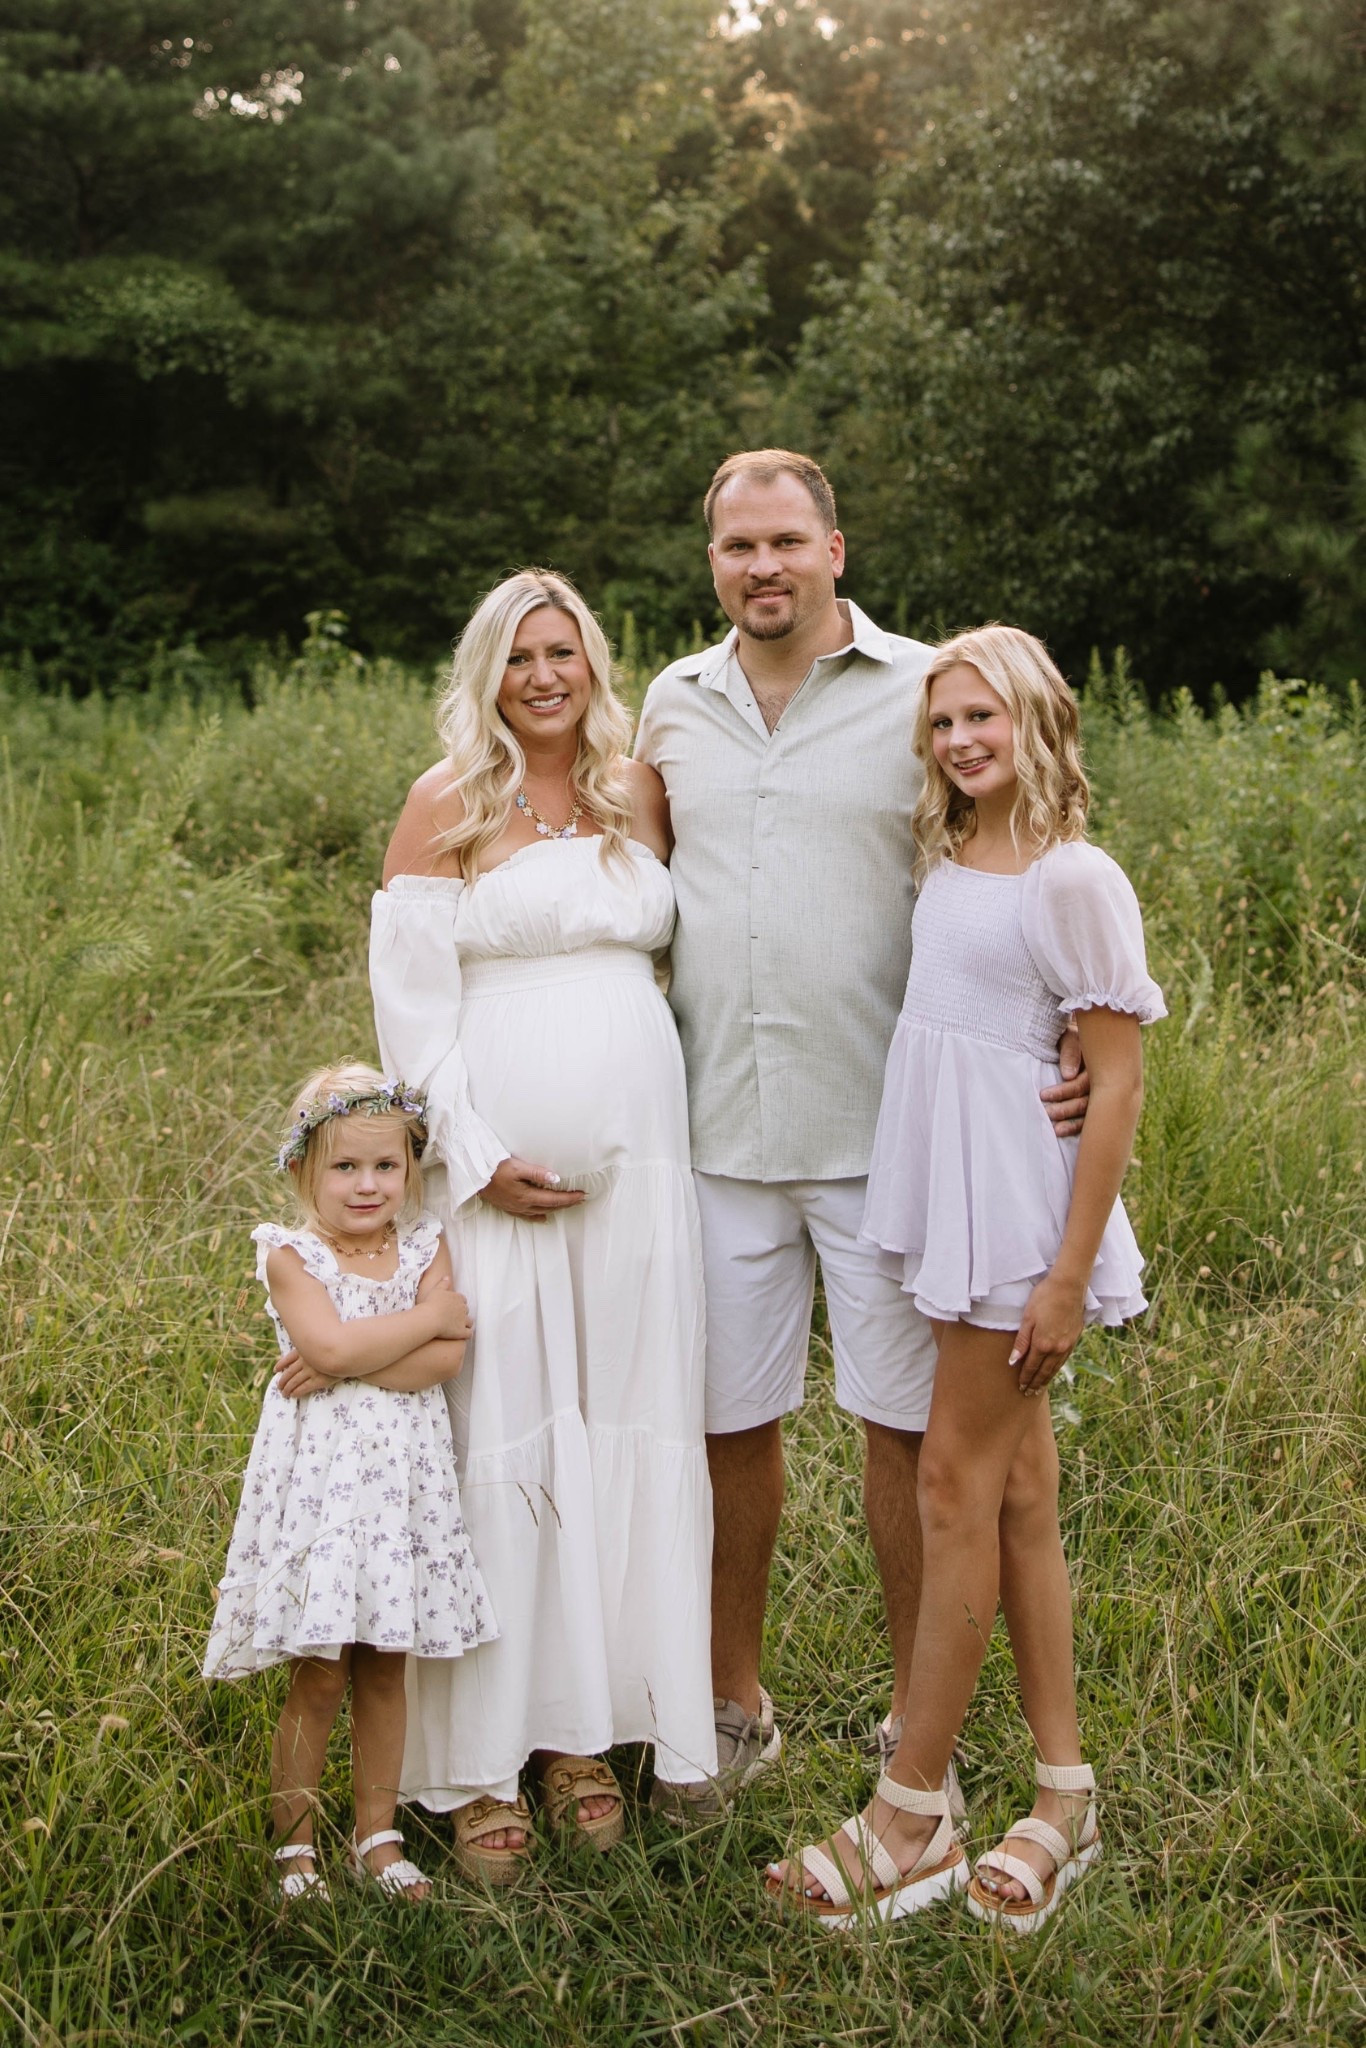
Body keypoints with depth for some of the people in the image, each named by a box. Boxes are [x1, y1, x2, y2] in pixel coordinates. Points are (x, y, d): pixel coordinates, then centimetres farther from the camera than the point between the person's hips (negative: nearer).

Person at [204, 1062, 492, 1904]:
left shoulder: (425, 1246, 2)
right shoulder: (292, 1256, -6)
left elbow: (447, 1360, -11)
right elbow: (330, 1343, -23)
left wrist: (350, 1364, -19)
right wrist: (429, 1315, -13)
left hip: (404, 1475, 3)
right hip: (320, 1475, -3)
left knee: (385, 1670, 12)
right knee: (318, 1677, 4)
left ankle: (378, 1835, 28)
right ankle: (296, 1847, 21)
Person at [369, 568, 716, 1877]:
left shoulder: (640, 796, 11)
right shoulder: (447, 805, -1)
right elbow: (410, 996, -5)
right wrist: (476, 1162, -11)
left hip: (635, 1155, 4)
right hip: (497, 1159, -4)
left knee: (625, 1427, 6)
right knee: (498, 1434, -1)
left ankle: (584, 1728, 21)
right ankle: (478, 1759, 11)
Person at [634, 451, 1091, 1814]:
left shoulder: (924, 694, -2)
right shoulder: (672, 704, 10)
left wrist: (1069, 1047, -16)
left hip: (884, 1131, -3)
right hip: (716, 1129, 3)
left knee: (905, 1424, 5)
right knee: (729, 1423, 11)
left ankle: (919, 1724, 23)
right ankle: (732, 1705, 29)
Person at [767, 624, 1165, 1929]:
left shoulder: (1074, 880, -12)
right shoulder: (943, 864, 10)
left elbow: (1118, 1083, -14)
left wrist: (1068, 1272, -16)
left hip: (1019, 1203, -7)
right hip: (941, 1193, 7)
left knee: (957, 1485, -2)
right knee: (1017, 1492, 12)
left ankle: (910, 1819, 10)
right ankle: (1065, 1798, 23)